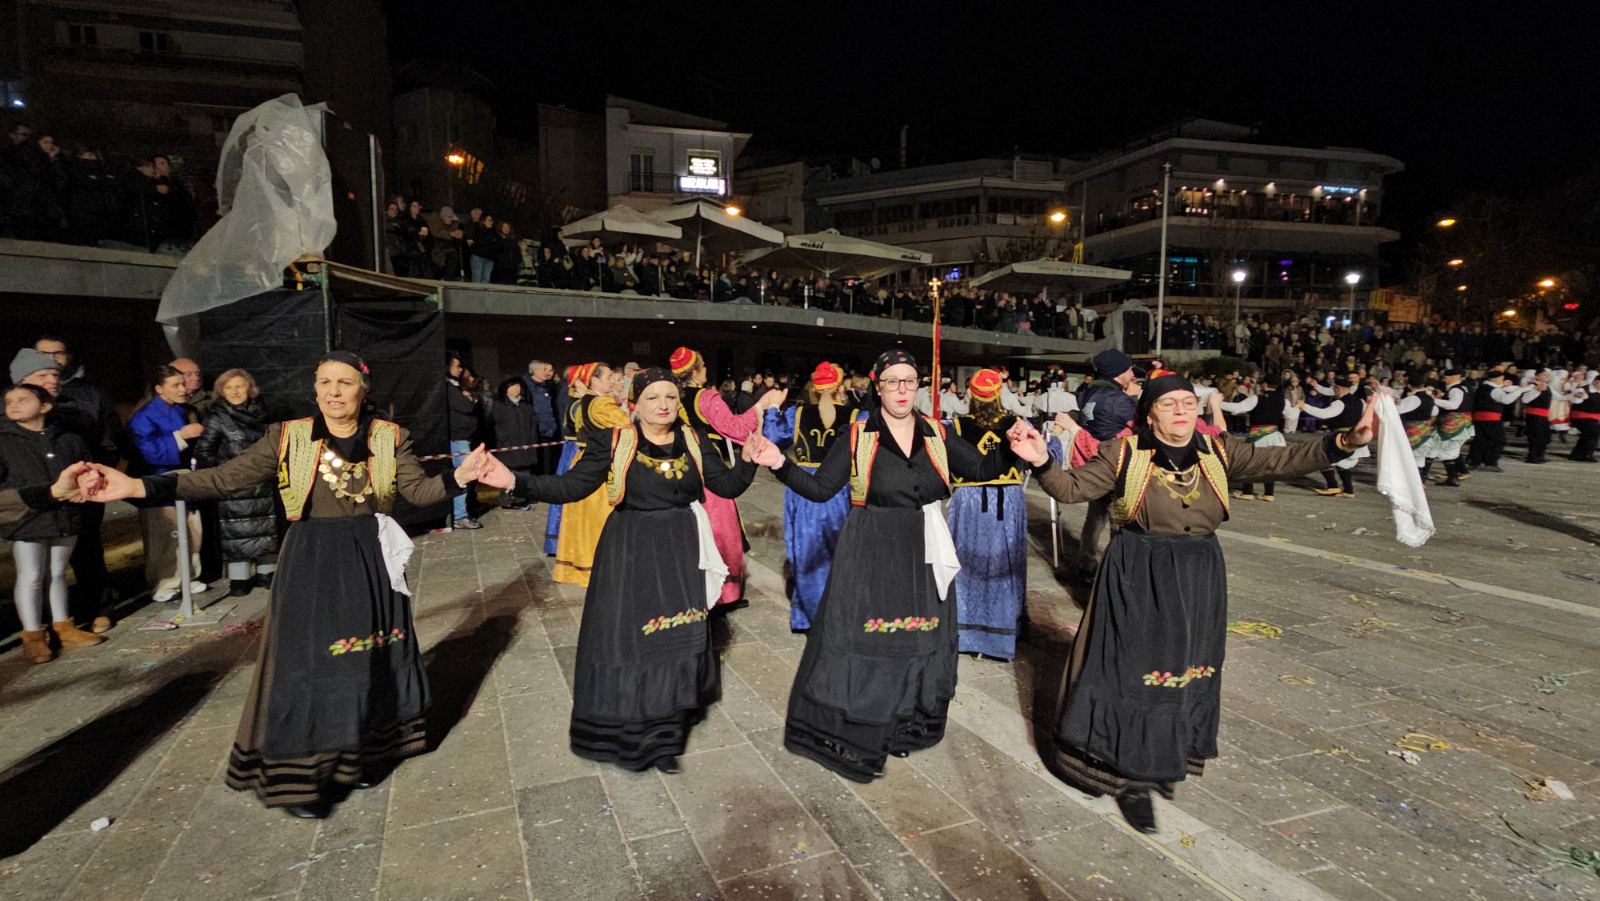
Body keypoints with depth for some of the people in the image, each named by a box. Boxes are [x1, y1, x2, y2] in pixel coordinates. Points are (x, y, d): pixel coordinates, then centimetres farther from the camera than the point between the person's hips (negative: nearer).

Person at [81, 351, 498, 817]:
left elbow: (419, 490, -5)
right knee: (308, 663, 4)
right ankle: (304, 776, 22)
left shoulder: (388, 438, -2)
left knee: (371, 661, 11)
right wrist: (139, 487, -18)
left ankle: (361, 755, 32)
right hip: (310, 565, -1)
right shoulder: (288, 437, -4)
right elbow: (224, 478, -7)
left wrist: (458, 476, -24)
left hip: (371, 562, 1)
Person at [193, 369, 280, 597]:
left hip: (262, 484, 4)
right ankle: (240, 578, 4)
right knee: (238, 531, -3)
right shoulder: (217, 418, -5)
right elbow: (203, 452, -7)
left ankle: (266, 573, 19)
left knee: (266, 527, 9)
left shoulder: (259, 413, 8)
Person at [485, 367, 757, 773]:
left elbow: (727, 486, 2)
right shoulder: (612, 442, -8)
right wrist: (516, 482, -23)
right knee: (626, 636, 3)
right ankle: (629, 729, 24)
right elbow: (571, 486, -11)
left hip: (681, 552, 3)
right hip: (629, 552, -3)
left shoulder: (695, 442, 1)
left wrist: (749, 461, -15)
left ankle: (665, 724, 27)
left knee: (678, 636, 10)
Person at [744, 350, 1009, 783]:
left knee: (919, 640, 14)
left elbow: (982, 469, 6)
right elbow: (820, 488, -8)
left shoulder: (935, 435, 3)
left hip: (922, 555, 4)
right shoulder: (857, 435, -6)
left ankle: (907, 726, 35)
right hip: (869, 553, -4)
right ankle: (852, 733, 20)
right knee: (861, 638, 2)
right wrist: (781, 464, -22)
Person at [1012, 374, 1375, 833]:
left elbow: (1281, 460, -5)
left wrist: (1344, 441, -18)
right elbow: (1072, 488, -10)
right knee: (1135, 671, 1)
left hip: (1198, 580, 4)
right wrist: (1041, 462, -29)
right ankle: (1132, 777, 18)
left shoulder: (1218, 453, 2)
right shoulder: (1125, 453, -8)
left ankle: (1165, 760, 37)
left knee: (1185, 669, 15)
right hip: (1138, 580, -4)